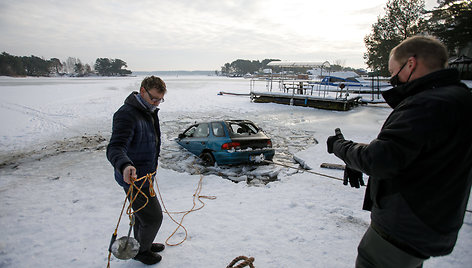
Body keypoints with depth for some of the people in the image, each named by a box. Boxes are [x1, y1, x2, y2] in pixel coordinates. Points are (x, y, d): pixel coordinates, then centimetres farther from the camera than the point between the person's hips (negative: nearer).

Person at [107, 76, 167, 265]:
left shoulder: (149, 111, 7)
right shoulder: (127, 114, -25)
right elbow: (114, 148, -35)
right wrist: (125, 166, -55)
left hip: (146, 175, 9)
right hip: (134, 178, -9)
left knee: (143, 213, 26)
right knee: (153, 217, 1)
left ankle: (141, 244, 49)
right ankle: (141, 251, 28)